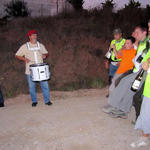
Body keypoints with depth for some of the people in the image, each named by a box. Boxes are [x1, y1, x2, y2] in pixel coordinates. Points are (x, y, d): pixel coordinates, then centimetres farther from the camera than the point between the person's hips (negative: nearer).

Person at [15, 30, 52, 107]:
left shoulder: (40, 45, 9)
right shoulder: (25, 46, 2)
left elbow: (46, 53, 20)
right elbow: (17, 55, 4)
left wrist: (45, 55, -4)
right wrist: (24, 58, -14)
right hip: (30, 71, -1)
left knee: (45, 85, -1)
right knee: (32, 87, 7)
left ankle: (47, 100, 12)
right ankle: (34, 101, 23)